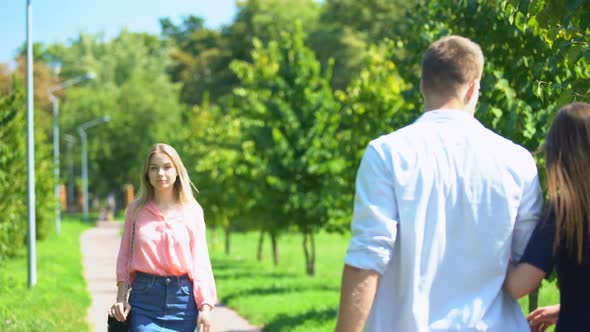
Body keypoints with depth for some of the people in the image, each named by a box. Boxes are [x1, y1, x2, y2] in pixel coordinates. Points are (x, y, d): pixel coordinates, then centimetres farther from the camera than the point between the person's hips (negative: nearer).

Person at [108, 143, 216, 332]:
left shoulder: (192, 211, 4)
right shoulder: (135, 210, 7)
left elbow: (200, 260, 0)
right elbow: (124, 256, 10)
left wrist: (205, 307, -10)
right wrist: (121, 299, -1)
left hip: (183, 299, 0)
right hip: (145, 297, 0)